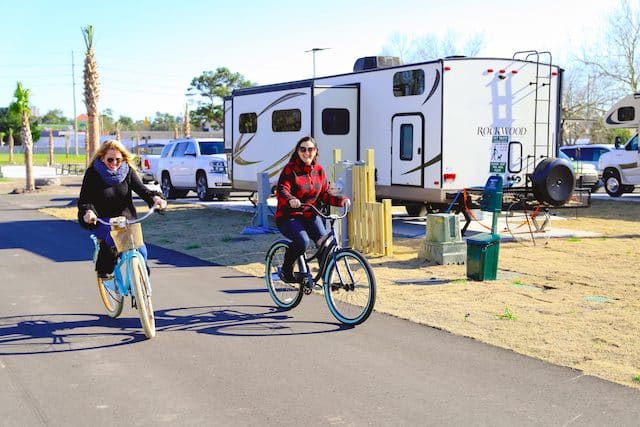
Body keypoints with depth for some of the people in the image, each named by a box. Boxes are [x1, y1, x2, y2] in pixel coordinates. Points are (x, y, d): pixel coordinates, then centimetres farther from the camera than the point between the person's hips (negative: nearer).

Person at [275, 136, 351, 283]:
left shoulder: (319, 170, 8)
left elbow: (325, 195, 11)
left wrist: (341, 200, -8)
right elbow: (282, 190, -22)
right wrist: (291, 200, -45)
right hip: (289, 217, -4)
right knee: (302, 241, -30)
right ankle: (286, 270, -4)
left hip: (311, 215, 5)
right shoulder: (290, 169, -9)